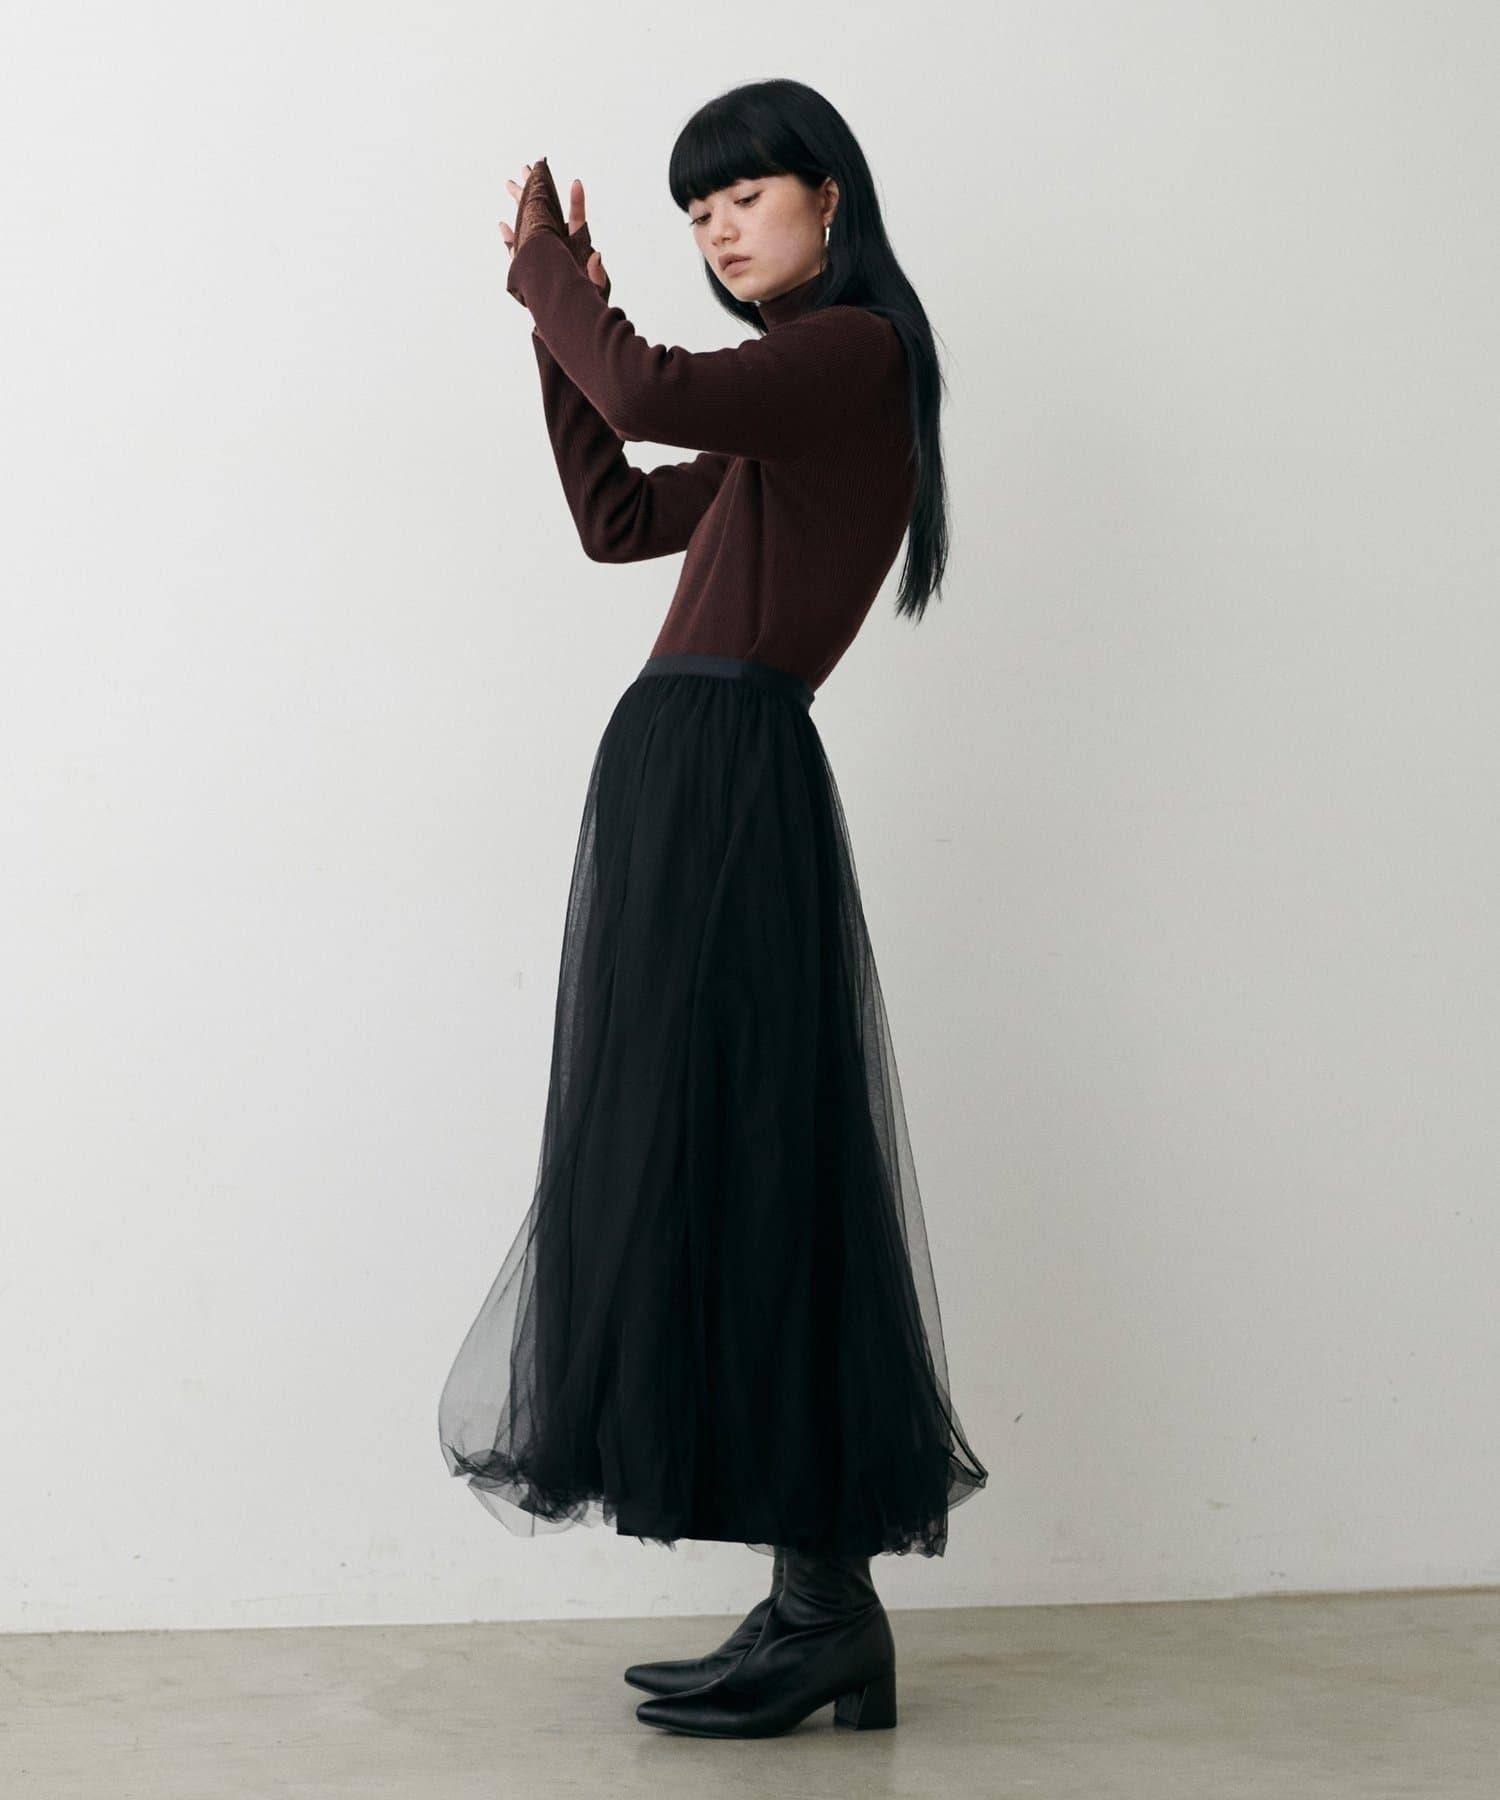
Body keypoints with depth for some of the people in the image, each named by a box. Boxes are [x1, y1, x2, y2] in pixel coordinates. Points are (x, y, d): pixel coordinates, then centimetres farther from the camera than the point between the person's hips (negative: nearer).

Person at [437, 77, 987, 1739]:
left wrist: (551, 272, -4)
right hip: (700, 786, 10)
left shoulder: (856, 346, -6)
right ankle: (822, 1613, 12)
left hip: (723, 780, -10)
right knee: (738, 1179, 8)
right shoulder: (798, 391, 23)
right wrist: (562, 315, 19)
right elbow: (618, 519, 26)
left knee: (730, 1170, -9)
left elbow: (655, 394, -22)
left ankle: (827, 1613, -3)